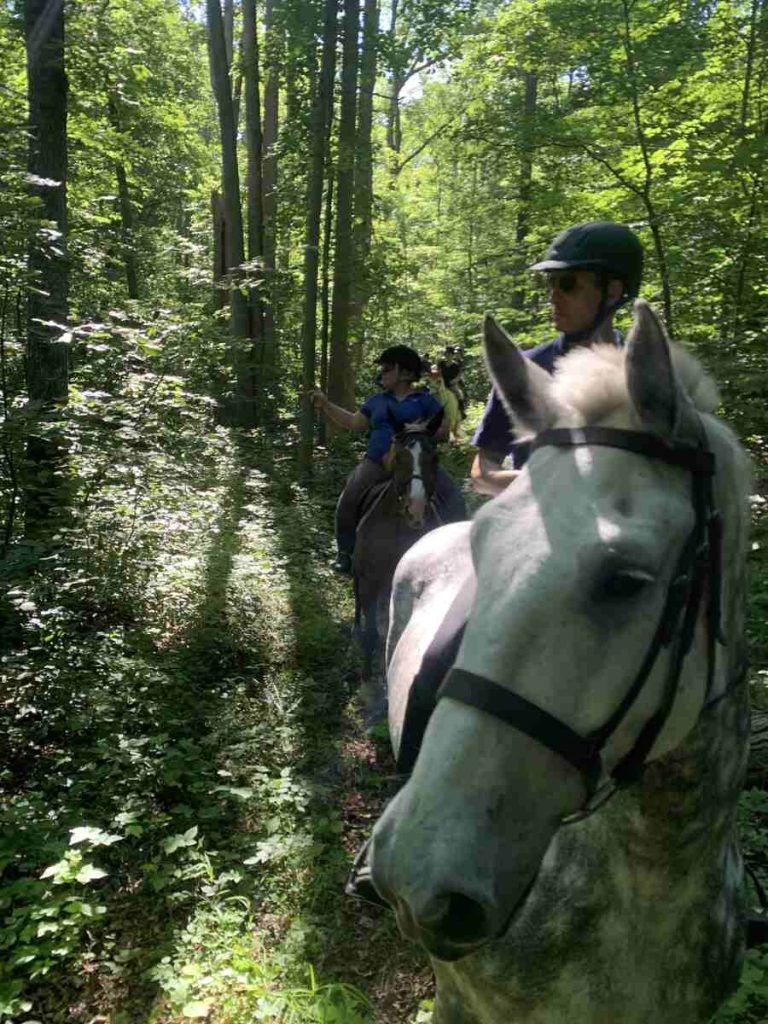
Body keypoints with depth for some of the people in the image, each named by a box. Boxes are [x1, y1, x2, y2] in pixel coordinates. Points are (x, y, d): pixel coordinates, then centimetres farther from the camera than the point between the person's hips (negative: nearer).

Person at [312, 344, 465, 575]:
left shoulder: (424, 400, 5)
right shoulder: (377, 401, 15)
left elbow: (444, 430, 2)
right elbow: (353, 423, 23)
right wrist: (325, 405, 18)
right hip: (377, 464, 2)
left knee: (452, 497, -20)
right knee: (348, 501, -17)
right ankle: (346, 552, -1)